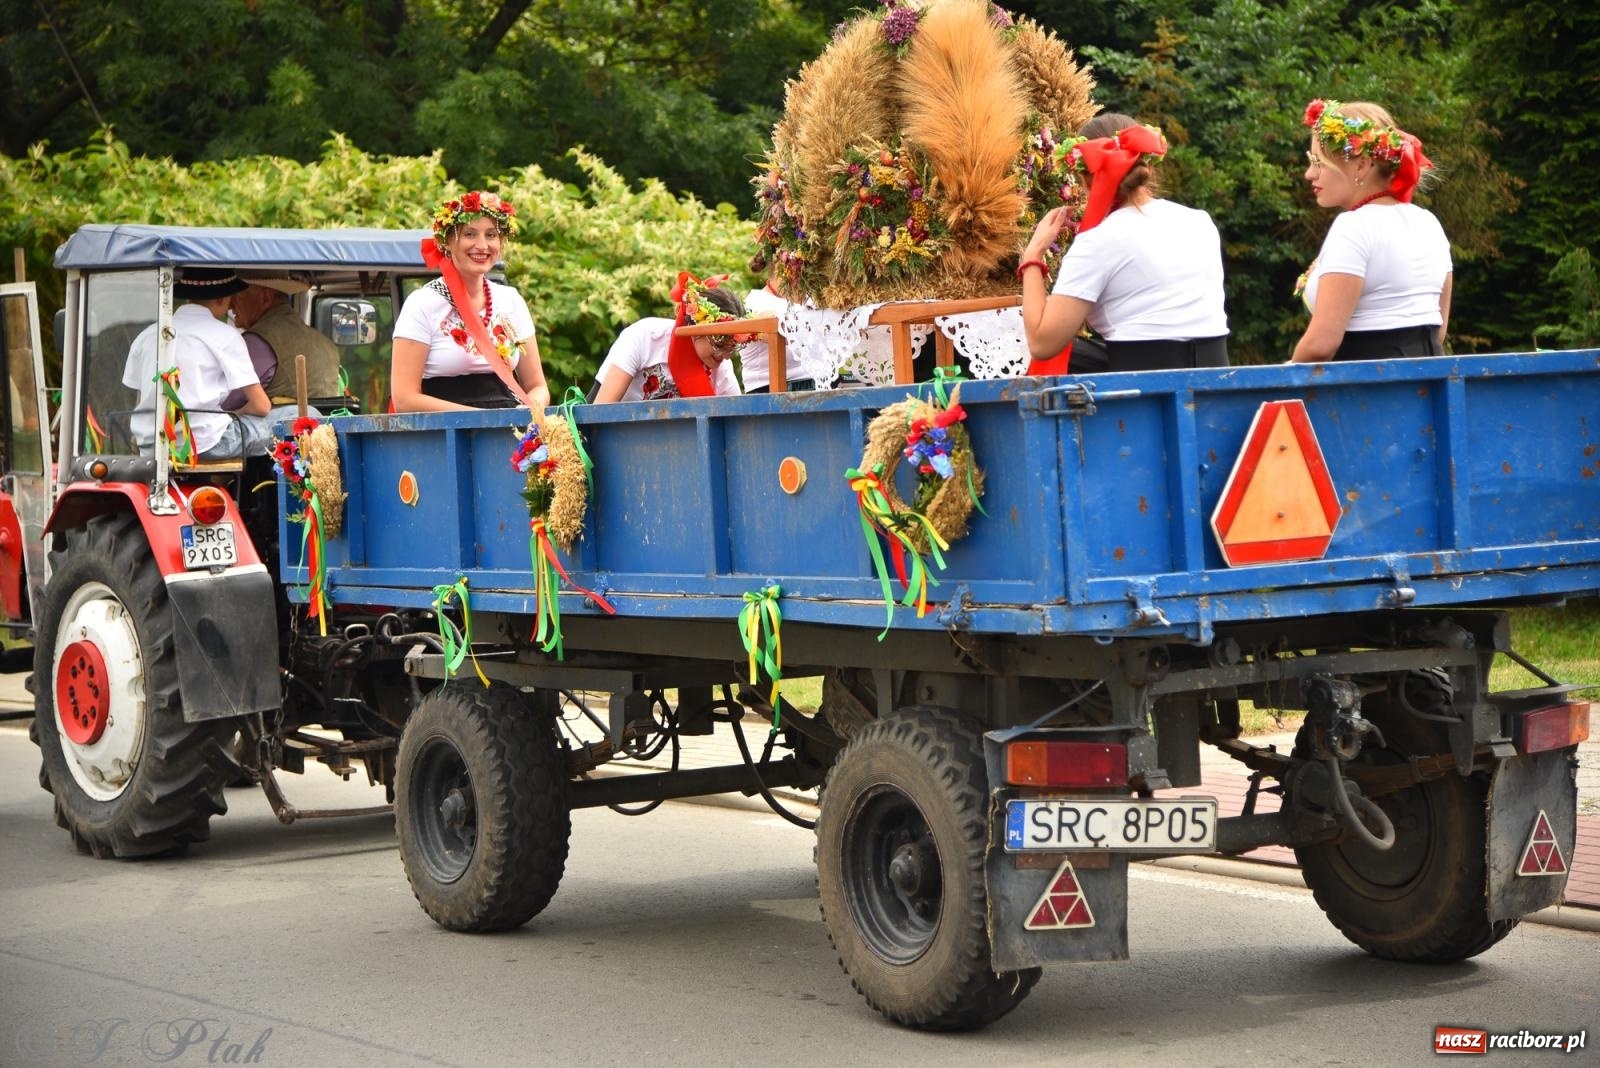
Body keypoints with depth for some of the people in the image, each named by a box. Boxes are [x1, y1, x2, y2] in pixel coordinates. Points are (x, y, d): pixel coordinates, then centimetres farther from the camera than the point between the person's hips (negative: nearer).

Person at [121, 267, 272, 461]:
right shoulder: (224, 334, 0)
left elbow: (141, 403, 15)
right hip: (204, 443, -6)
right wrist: (233, 415, 19)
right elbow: (261, 405, -2)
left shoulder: (147, 335, 13)